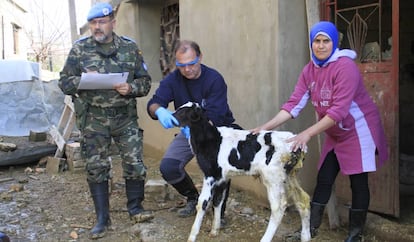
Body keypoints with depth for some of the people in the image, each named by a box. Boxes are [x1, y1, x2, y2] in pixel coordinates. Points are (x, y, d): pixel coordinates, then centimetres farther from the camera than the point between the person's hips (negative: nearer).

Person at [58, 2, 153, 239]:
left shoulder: (130, 47, 2)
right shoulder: (79, 49, 0)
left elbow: (145, 81, 6)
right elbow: (64, 82, 2)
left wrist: (131, 88, -16)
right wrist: (81, 81, -19)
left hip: (125, 116, 1)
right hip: (94, 118, 0)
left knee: (135, 163, 2)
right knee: (96, 167, 4)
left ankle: (135, 208, 24)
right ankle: (103, 218, 17)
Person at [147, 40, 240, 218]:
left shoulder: (214, 79, -21)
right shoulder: (173, 80, -8)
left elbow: (214, 116, -29)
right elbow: (153, 103, -19)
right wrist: (159, 111, -44)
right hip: (189, 131, 4)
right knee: (167, 167, -14)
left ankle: (218, 212, -3)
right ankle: (193, 198, 16)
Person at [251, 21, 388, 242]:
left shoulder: (345, 67, -24)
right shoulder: (309, 70, -3)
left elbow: (339, 110, -31)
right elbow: (294, 103, -9)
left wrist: (307, 134, -37)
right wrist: (266, 127, -20)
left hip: (358, 131, -6)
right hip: (335, 133, 7)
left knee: (358, 182, 2)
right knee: (324, 180, 8)